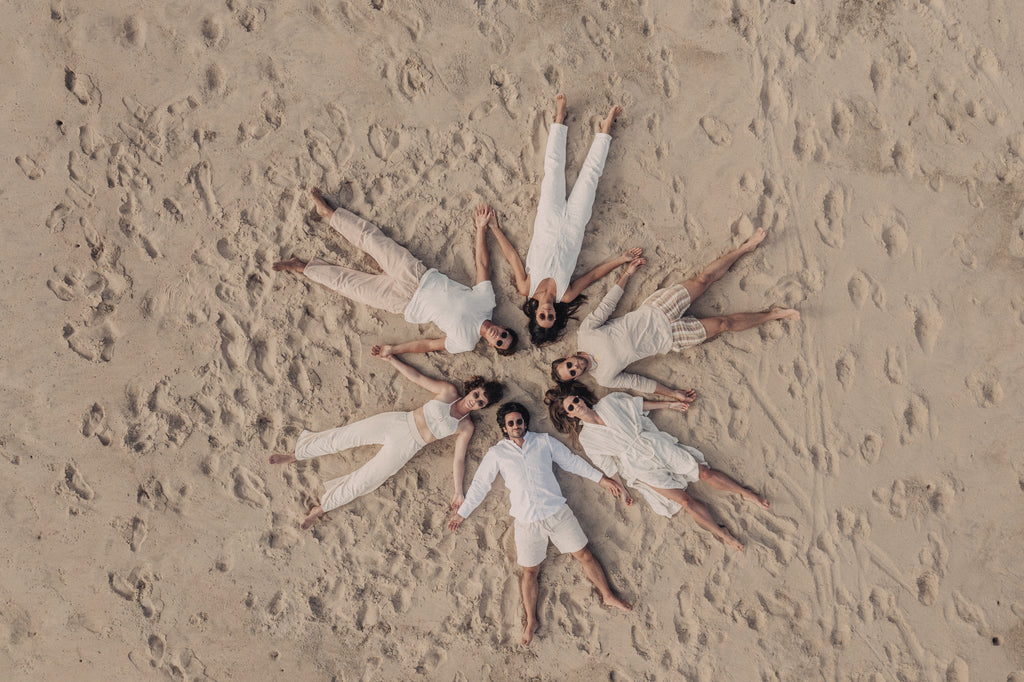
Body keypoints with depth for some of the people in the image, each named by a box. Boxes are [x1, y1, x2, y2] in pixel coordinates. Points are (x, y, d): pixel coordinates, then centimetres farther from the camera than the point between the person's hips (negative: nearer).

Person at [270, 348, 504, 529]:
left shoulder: (466, 427, -2)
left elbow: (459, 459, 1)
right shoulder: (448, 391, 0)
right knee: (342, 436, -2)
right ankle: (295, 455, 16)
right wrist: (389, 358, 1)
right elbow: (416, 376, 5)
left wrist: (458, 492, -4)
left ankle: (321, 508, 12)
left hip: (406, 447, -1)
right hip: (397, 422, 2)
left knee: (362, 481, -6)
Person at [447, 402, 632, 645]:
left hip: (557, 511, 1)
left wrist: (602, 479, 10)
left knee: (584, 554, 3)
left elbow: (572, 461, 12)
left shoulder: (543, 441, 7)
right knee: (530, 570, 0)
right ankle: (531, 622, 10)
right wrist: (461, 513, 10)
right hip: (527, 521, -1)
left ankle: (608, 597, 17)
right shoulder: (497, 453, 6)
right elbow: (479, 485, 10)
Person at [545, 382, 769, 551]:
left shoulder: (609, 402, 3)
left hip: (655, 445, 3)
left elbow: (637, 404, 14)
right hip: (640, 466, -3)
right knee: (684, 499, -12)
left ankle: (745, 493, 11)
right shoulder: (586, 438, -2)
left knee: (704, 472, -4)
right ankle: (721, 533, -4)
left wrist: (668, 404, 18)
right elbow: (607, 466, 2)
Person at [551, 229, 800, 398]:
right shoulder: (603, 377, -12)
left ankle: (745, 248, 22)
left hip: (653, 310, 1)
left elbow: (607, 304, -2)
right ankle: (772, 314, 17)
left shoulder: (585, 333, -12)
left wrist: (627, 273, 6)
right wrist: (672, 393, -5)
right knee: (723, 324, -3)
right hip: (668, 338, -1)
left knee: (704, 278, 0)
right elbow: (635, 382, -5)